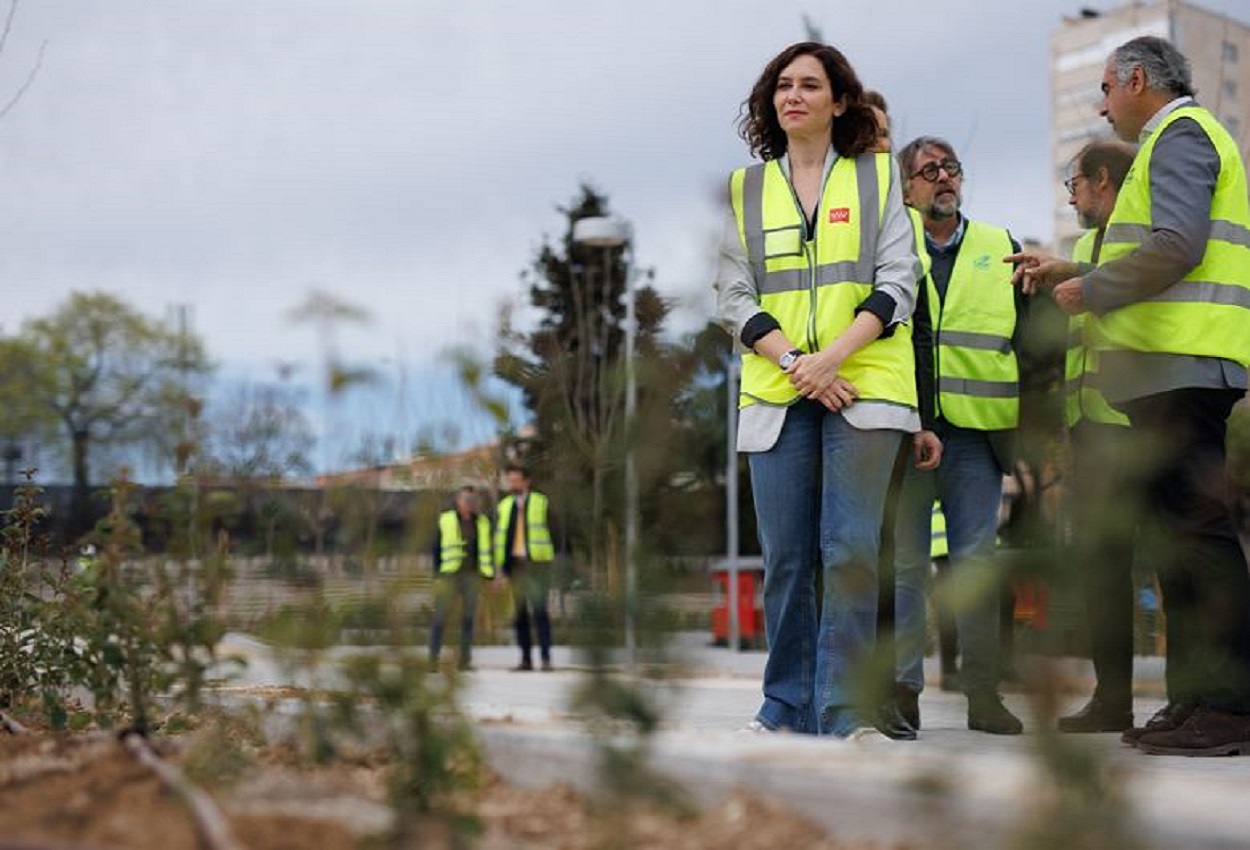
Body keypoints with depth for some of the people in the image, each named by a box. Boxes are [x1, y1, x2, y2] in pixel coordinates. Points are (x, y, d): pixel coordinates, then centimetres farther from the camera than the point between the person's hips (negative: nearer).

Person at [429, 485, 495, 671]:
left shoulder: (482, 522, 9)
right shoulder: (446, 520, 0)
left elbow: (487, 550, 13)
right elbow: (436, 548, 1)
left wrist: (490, 575, 6)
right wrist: (437, 574, -5)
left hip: (472, 575, 3)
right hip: (449, 574, -3)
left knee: (468, 618, 4)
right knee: (440, 617, -6)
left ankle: (465, 660, 8)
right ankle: (433, 659, -4)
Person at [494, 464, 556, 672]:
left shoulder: (541, 503, 2)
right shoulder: (504, 506, 12)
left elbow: (553, 532, 3)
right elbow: (498, 538, 12)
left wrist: (550, 557, -4)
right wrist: (500, 565, 4)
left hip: (536, 562, -4)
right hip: (515, 563, 4)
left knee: (540, 610, -10)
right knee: (520, 612, 5)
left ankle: (546, 657, -8)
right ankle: (526, 659, 9)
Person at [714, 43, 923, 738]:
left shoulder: (878, 175, 9)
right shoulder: (743, 189, 13)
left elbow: (898, 283, 1)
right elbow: (732, 296, 6)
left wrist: (833, 356, -12)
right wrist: (793, 360, -9)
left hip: (863, 385, -2)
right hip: (776, 392, 2)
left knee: (850, 550, -8)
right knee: (786, 558, 2)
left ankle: (843, 713, -3)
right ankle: (788, 707, 12)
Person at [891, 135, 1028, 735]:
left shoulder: (1001, 251, 15)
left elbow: (1030, 339, 15)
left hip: (976, 432, 1)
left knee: (976, 562, 0)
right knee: (905, 561, 0)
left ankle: (983, 692, 5)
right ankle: (902, 687, 4)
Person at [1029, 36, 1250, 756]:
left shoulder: (1180, 133, -4)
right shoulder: (1184, 138, 28)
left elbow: (1176, 245, -18)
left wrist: (1091, 291, -7)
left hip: (1180, 365, -11)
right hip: (1179, 367, 11)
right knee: (1177, 528, 10)